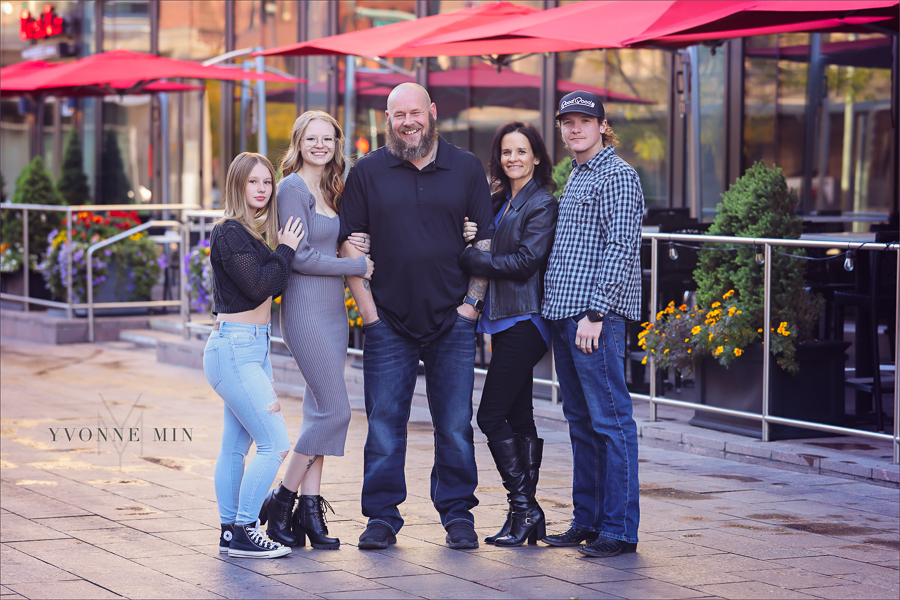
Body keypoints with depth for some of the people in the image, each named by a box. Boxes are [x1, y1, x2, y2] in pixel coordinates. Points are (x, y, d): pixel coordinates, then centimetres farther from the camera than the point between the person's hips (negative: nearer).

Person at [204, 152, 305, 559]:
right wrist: (285, 250, -11)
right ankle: (242, 532, -8)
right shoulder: (230, 233, -13)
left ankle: (230, 532, 15)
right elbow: (258, 287, -20)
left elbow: (274, 286, 17)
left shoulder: (252, 234, 14)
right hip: (235, 347, -9)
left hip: (253, 348, 9)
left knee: (236, 445, 11)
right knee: (275, 444, -12)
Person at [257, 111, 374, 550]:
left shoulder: (328, 190, 16)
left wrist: (355, 246, 1)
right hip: (306, 311, -8)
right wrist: (356, 265, -11)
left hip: (333, 310, 8)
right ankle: (281, 504, 1)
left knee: (320, 411, 7)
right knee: (334, 410, -10)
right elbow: (299, 256, -16)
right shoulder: (293, 187, -10)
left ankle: (309, 509, 9)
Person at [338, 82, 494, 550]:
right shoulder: (367, 173, 4)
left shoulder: (466, 169, 6)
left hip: (453, 321, 0)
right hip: (388, 322, 0)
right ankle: (382, 517, 10)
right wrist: (367, 309, -3)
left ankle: (457, 514, 14)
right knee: (384, 422, 2)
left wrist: (471, 302, -2)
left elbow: (486, 241, 6)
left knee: (455, 425, 4)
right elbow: (349, 244, 4)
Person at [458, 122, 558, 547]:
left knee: (491, 415, -10)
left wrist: (469, 259, -11)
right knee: (518, 417, 9)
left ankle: (523, 507, -4)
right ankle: (527, 515, 13)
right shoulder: (499, 202, 16)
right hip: (504, 318, 9)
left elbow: (524, 262, -17)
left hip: (524, 320, -9)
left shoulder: (542, 204, -9)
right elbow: (490, 252, 15)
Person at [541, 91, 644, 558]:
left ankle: (620, 530, -5)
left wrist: (595, 314, -20)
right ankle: (587, 520, 19)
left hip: (596, 314, -9)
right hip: (562, 313, 9)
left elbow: (621, 250, -15)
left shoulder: (617, 176, -8)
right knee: (580, 420, 12)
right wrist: (562, 311, 17)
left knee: (610, 422, -7)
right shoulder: (574, 177, 20)